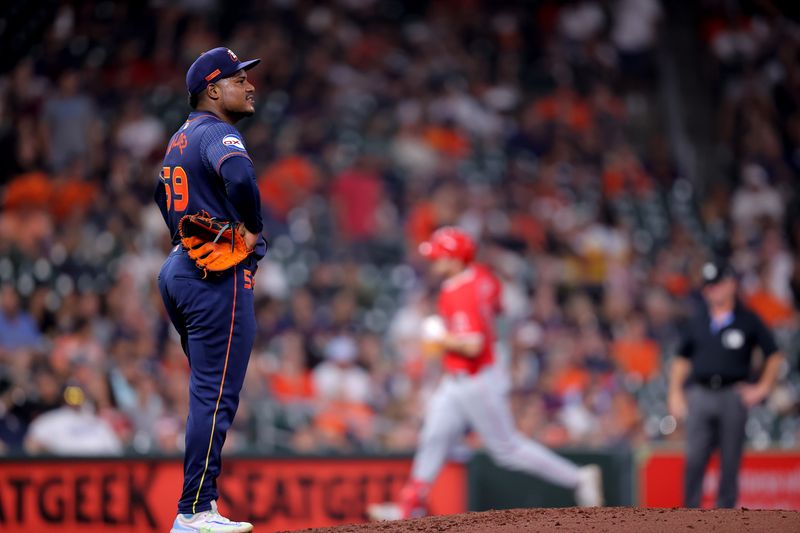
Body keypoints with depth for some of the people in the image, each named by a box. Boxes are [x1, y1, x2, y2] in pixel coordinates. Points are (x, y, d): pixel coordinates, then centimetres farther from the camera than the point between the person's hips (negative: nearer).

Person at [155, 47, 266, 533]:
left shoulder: (181, 138, 18)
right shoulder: (216, 133, -12)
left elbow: (162, 192, 35)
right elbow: (239, 175, -34)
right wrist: (253, 230, -20)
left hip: (181, 270, 10)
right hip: (221, 279, -10)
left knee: (209, 393, 16)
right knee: (216, 396, -8)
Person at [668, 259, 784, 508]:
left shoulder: (748, 320, 3)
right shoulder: (697, 321, 12)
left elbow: (774, 355, 9)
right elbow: (682, 358, 18)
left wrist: (762, 388, 2)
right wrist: (675, 393, 9)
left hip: (733, 396, -2)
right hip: (699, 395, 2)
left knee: (730, 460, 0)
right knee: (694, 458, -5)